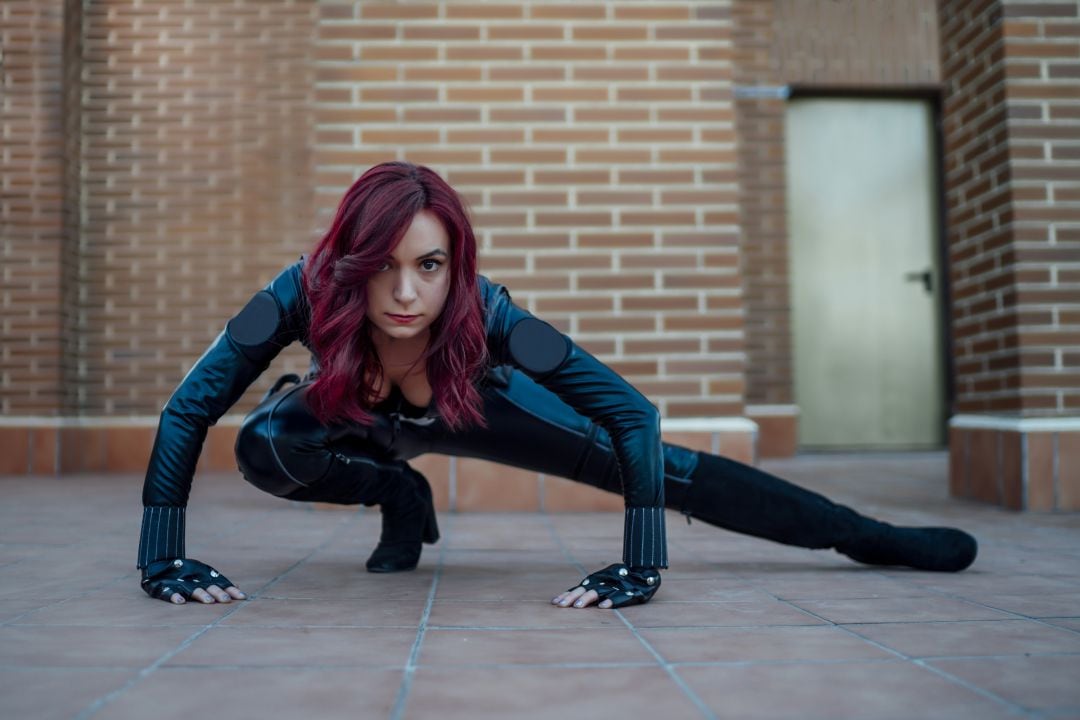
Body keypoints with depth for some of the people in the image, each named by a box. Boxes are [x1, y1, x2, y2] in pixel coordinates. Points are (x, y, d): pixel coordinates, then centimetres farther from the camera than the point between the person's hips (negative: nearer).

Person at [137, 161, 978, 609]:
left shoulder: (485, 313, -42)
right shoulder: (305, 295, -41)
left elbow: (633, 414, -39)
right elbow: (188, 411, -31)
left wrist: (643, 565, -45)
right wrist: (163, 558, -34)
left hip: (476, 409, -1)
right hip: (358, 422, 2)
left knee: (660, 466, -8)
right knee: (263, 450, -27)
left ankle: (871, 535, 6)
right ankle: (402, 501, 3)